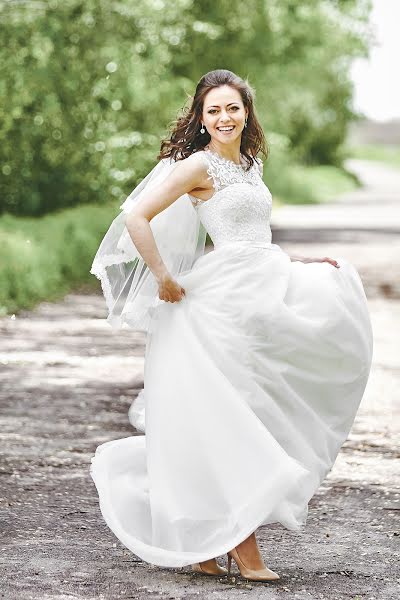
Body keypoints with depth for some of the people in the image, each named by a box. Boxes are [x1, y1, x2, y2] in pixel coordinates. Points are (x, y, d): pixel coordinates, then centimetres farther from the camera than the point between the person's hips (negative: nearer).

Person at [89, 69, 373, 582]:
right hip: (227, 297, -8)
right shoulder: (198, 165, -7)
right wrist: (163, 279, -12)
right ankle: (243, 547, -2)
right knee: (234, 415, -7)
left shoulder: (250, 164, 17)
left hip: (267, 288, 8)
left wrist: (299, 265, 17)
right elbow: (136, 217, -14)